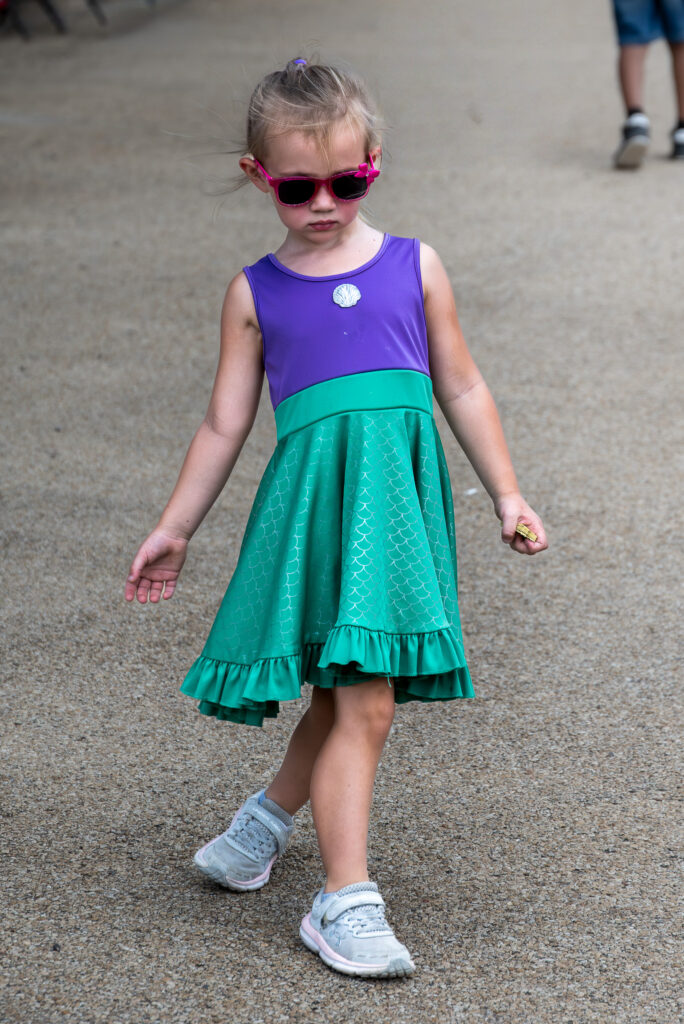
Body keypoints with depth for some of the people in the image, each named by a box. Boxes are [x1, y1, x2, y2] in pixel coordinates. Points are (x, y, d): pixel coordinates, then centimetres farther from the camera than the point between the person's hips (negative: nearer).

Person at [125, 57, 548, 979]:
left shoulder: (413, 268, 8)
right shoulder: (256, 294, 6)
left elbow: (462, 388, 14)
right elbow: (226, 425, 12)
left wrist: (506, 493, 12)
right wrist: (174, 530, 13)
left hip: (399, 491, 2)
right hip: (315, 494, -2)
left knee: (346, 697, 10)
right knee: (362, 703, -8)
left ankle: (271, 814, 38)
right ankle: (345, 903, -1)